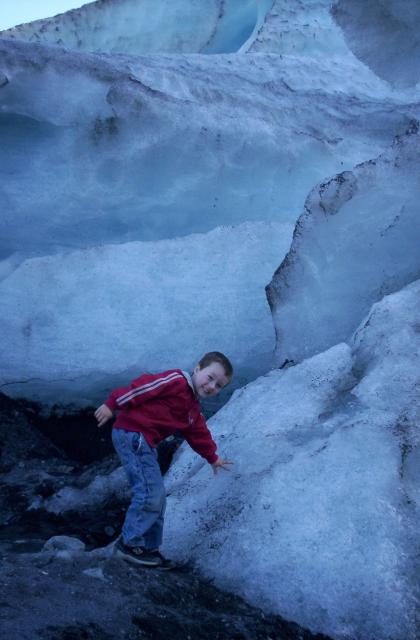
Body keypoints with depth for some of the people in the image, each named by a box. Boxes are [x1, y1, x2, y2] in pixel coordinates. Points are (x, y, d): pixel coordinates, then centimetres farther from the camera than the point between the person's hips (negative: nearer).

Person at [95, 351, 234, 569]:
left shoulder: (193, 411, 19)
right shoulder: (176, 381, -11)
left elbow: (200, 435, 34)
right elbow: (143, 386, -18)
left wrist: (213, 458, 45)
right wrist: (113, 405, -22)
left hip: (144, 444, 10)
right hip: (131, 434, -10)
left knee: (156, 497, 13)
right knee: (150, 492, -14)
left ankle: (149, 547, 21)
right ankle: (130, 543, -3)